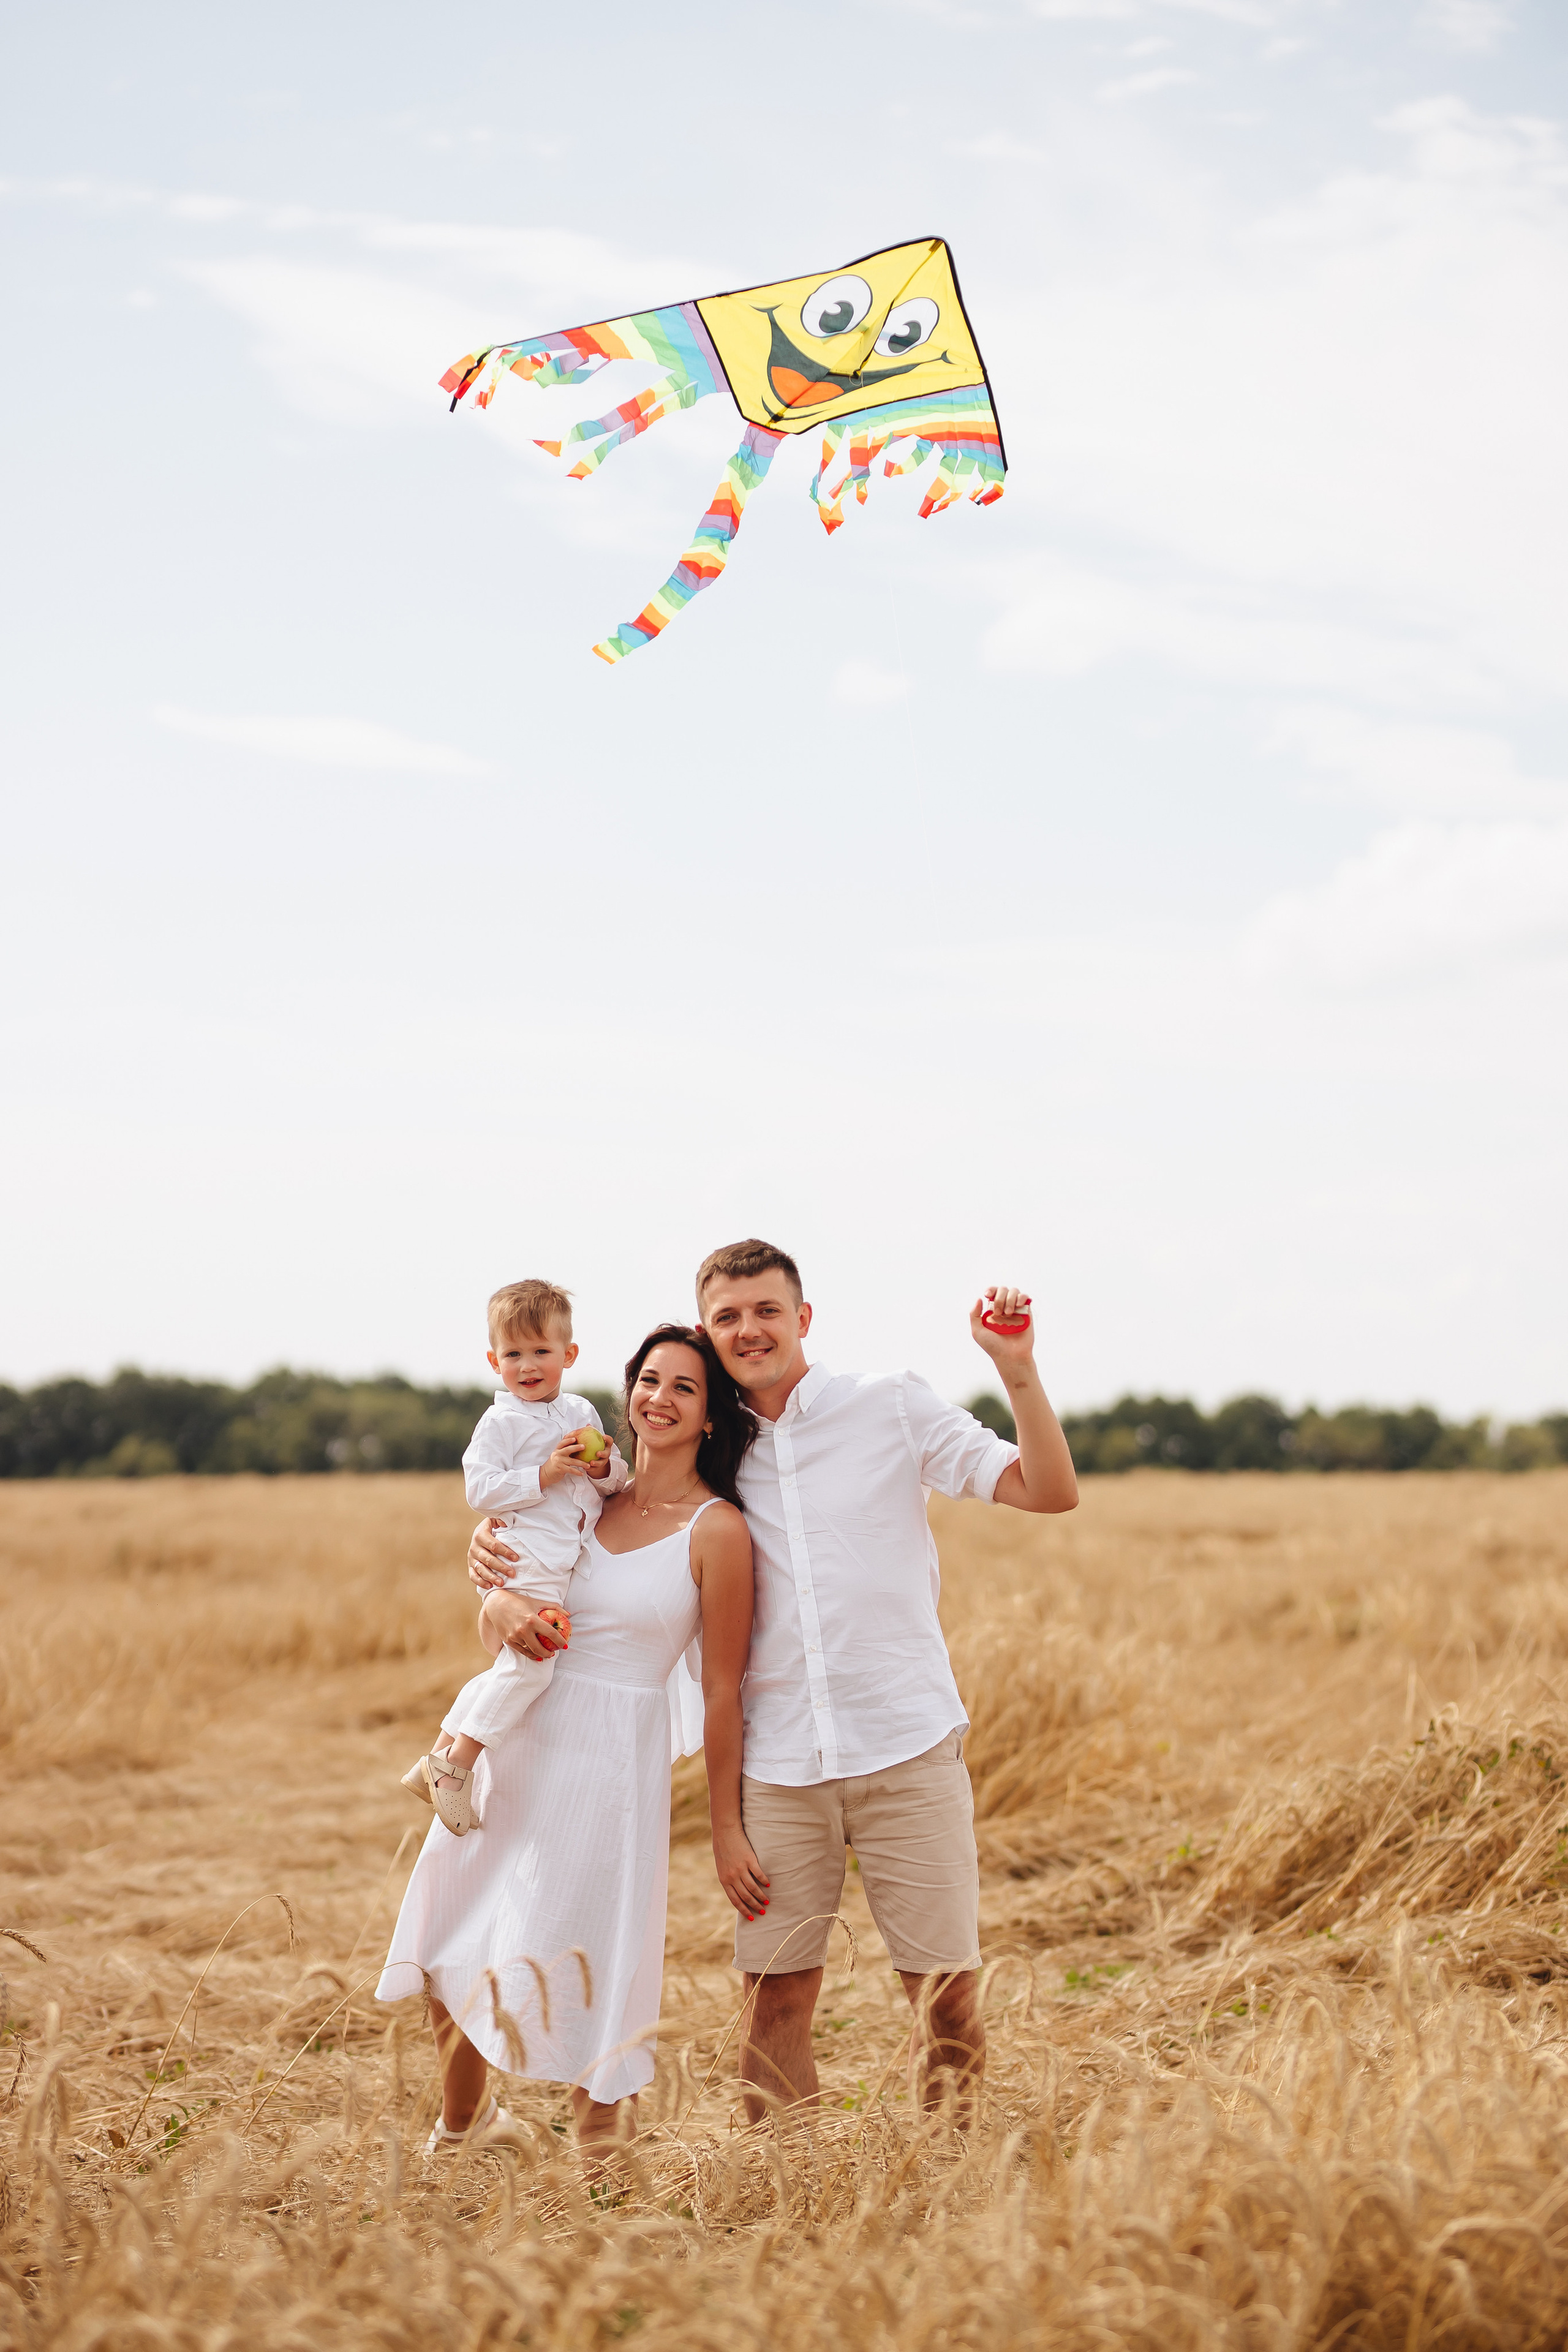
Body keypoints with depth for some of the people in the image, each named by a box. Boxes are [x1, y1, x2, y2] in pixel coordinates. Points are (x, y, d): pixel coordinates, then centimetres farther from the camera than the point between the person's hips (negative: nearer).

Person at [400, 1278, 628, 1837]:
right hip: (526, 1561, -7)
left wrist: (605, 1466, -5)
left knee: (514, 1669, 13)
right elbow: (480, 1489, -12)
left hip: (567, 1567, 7)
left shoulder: (581, 1414, 15)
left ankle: (442, 1750, 23)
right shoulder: (500, 1423, -4)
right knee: (529, 1663, -17)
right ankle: (455, 1767, -9)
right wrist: (544, 1475, -18)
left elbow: (617, 1481, 18)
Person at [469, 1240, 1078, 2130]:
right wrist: (496, 1534, 1)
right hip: (781, 1765, 2)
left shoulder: (894, 1407, 1)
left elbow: (1049, 1491, -4)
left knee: (946, 1989, 1)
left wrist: (1017, 1369, -17)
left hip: (907, 1750, -2)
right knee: (777, 1996, 2)